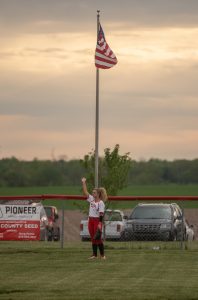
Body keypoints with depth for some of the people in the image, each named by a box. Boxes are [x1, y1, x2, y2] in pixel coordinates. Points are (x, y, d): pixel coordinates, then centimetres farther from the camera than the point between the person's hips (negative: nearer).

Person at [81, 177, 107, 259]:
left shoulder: (101, 203, -10)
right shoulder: (91, 199, 10)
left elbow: (101, 214, -15)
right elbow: (85, 192, 10)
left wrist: (100, 223, -22)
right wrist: (83, 182, 5)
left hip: (97, 220, -7)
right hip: (91, 220, 7)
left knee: (98, 238, -7)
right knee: (93, 238, 7)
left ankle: (102, 254, -1)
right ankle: (94, 254, 11)